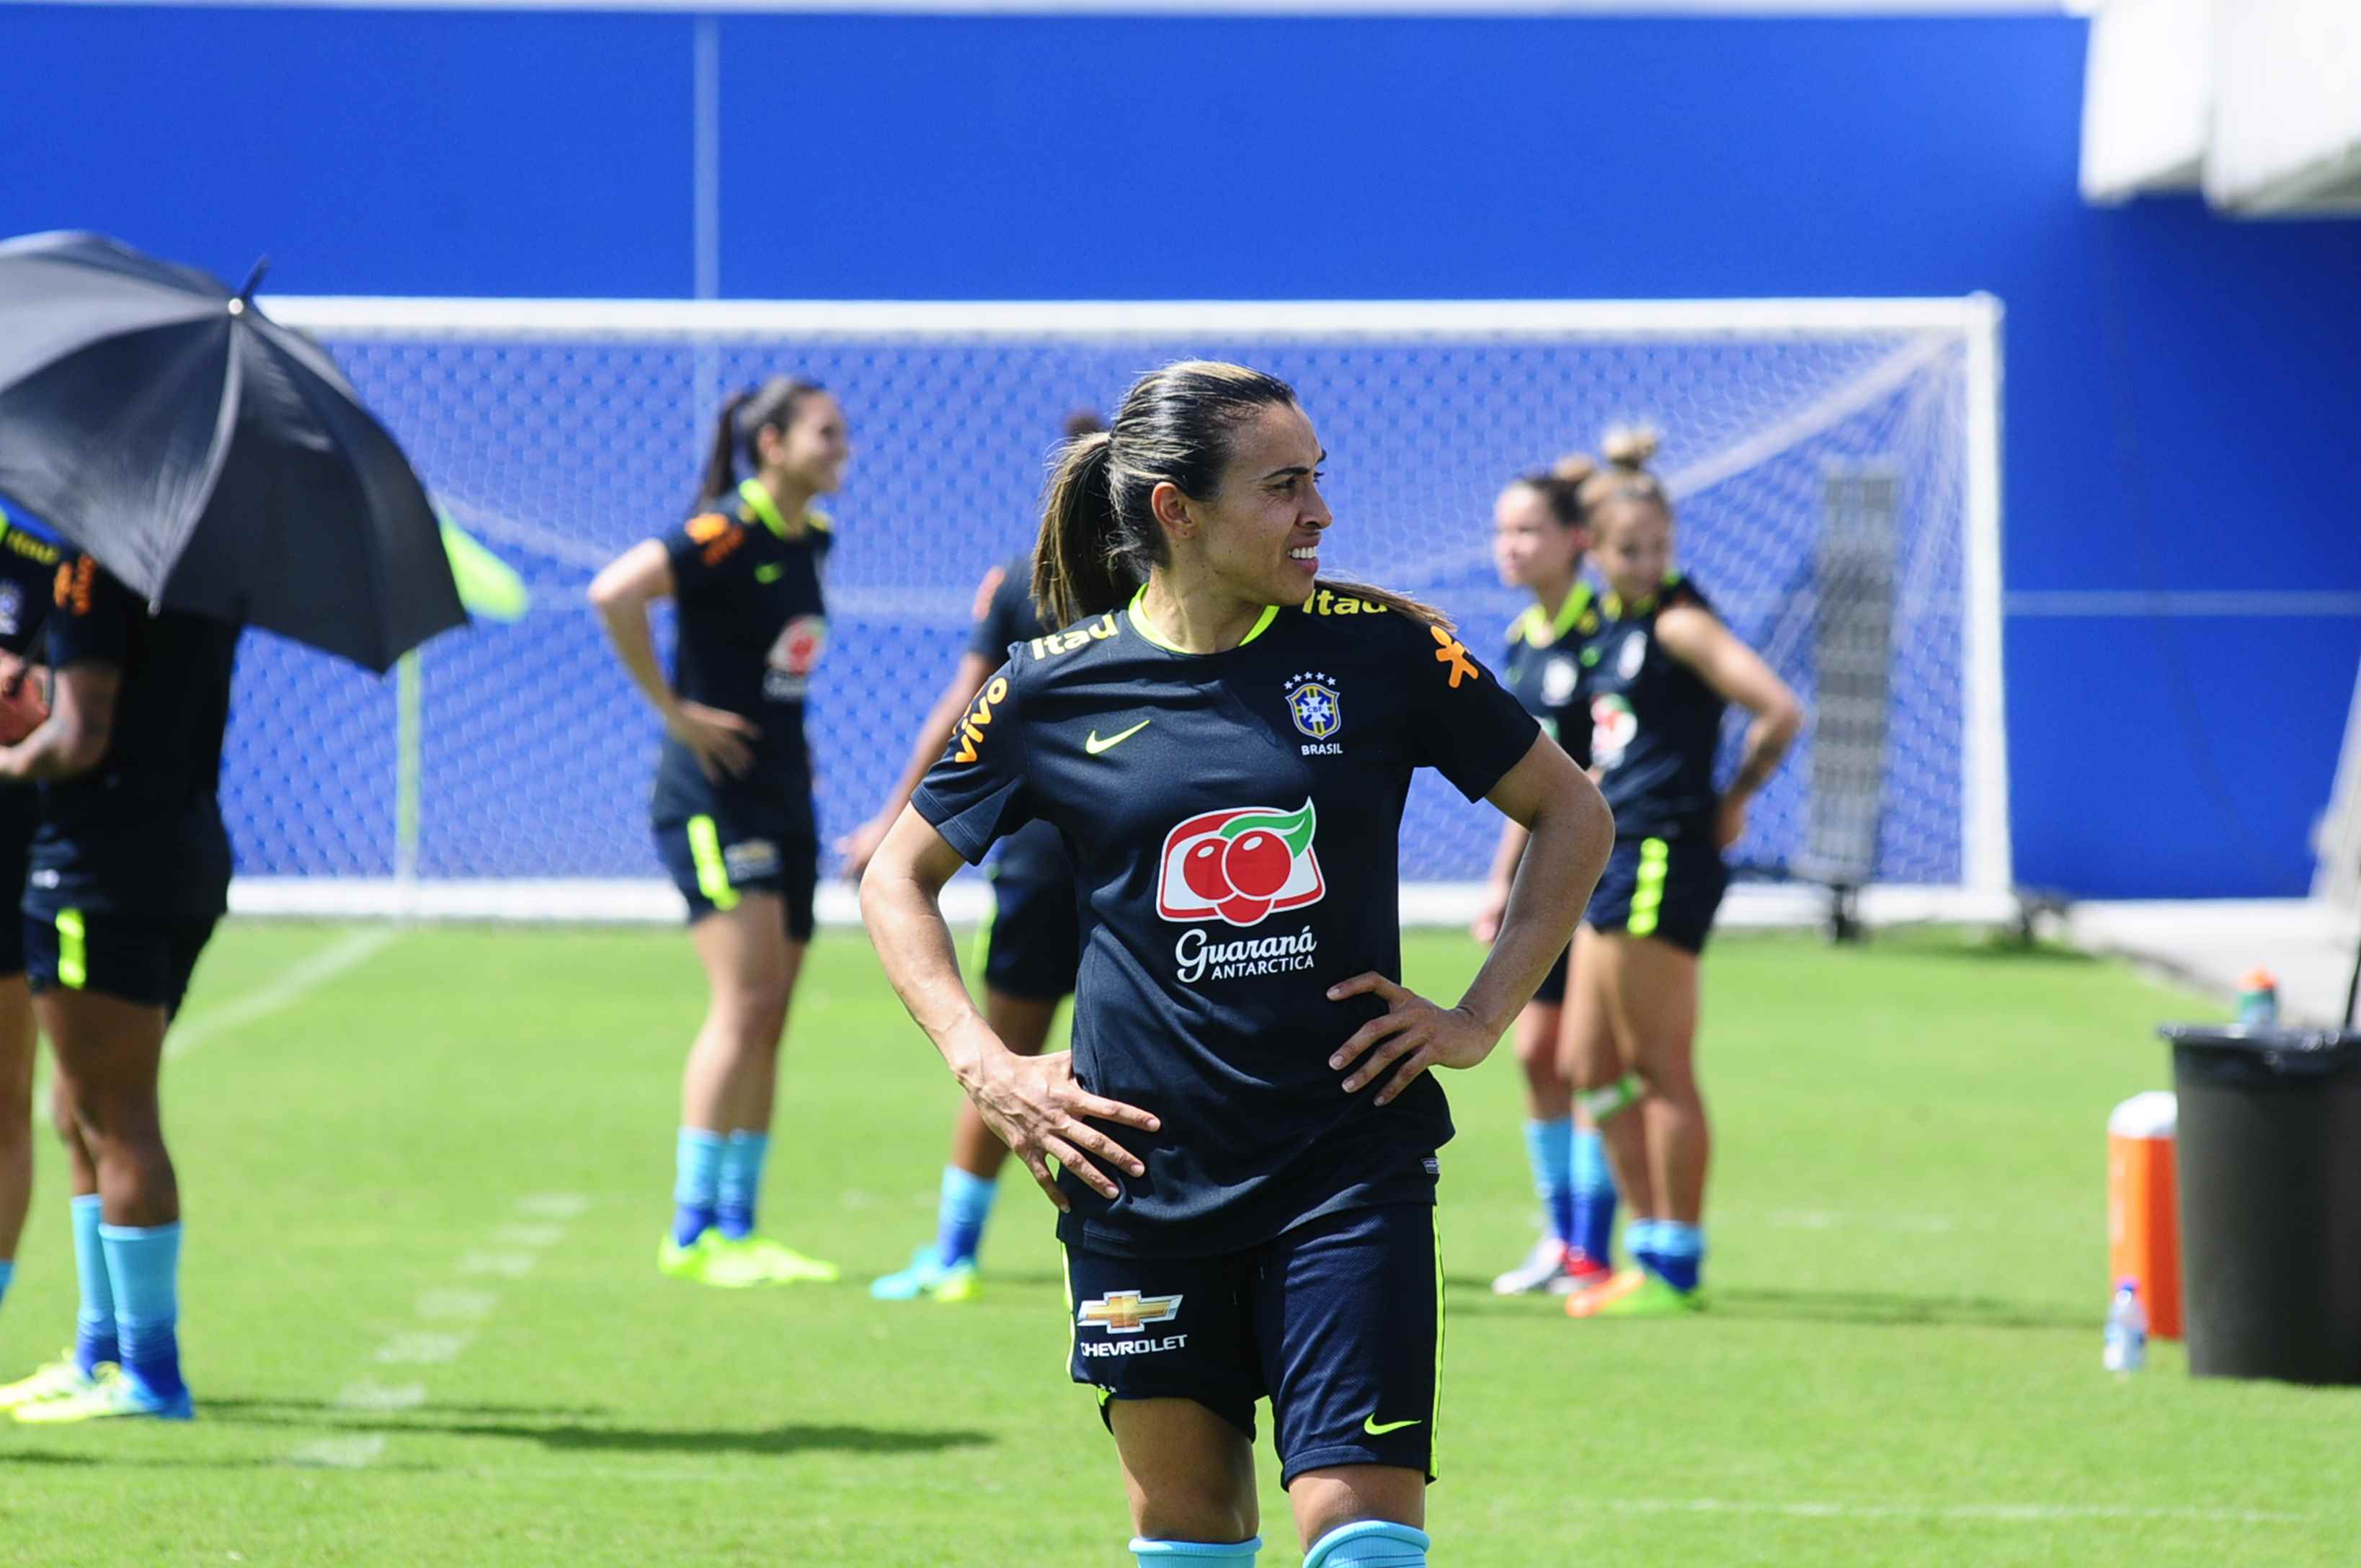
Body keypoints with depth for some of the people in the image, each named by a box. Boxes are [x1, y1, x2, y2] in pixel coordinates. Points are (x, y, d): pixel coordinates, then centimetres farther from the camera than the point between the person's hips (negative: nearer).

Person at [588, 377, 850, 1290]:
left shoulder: (809, 540, 12)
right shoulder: (725, 536, -15)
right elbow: (614, 593, -29)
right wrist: (673, 709, -22)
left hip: (783, 797, 9)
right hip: (715, 798, -9)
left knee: (767, 1019, 7)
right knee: (744, 1002, -14)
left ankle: (739, 1230, 11)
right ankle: (692, 1232, -10)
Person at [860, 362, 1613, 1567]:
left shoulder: (1379, 649, -2)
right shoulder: (1052, 688, -1)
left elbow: (1572, 813, 9)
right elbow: (898, 878, 12)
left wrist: (1480, 1019, 1)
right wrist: (983, 1066, 0)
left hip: (1351, 1162, -1)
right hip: (1141, 1172, 1)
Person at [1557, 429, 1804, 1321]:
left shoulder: (1678, 622, -11)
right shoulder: (1615, 625, 14)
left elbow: (1780, 712, -20)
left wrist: (1735, 799, -7)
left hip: (1666, 856, -9)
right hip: (1620, 855, 9)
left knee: (1660, 1071, -3)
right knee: (1589, 1064, 12)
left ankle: (1675, 1268, 3)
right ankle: (1650, 1245, 18)